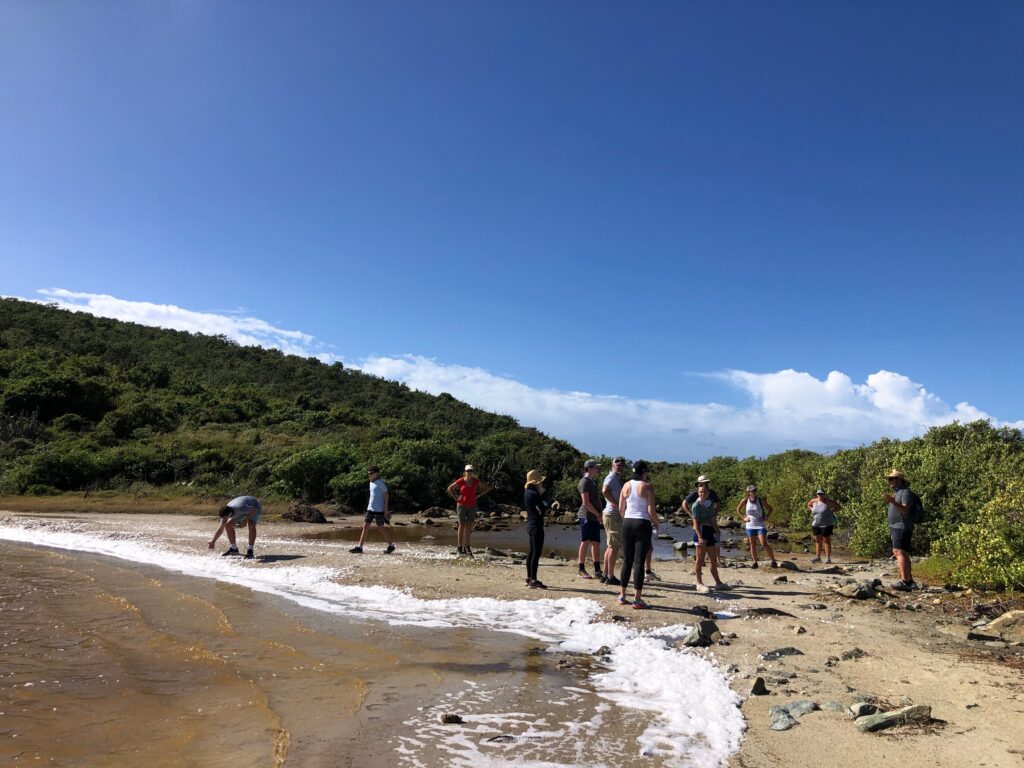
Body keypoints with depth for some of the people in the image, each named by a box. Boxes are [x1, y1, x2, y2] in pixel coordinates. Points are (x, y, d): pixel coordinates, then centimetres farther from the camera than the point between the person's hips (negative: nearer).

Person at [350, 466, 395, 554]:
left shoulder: (380, 483, -11)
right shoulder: (371, 483, 13)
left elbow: (386, 496, -12)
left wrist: (386, 509, -14)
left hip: (379, 510, -8)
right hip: (370, 509, 8)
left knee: (381, 527, 0)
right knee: (365, 526, 2)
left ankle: (391, 545, 15)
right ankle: (359, 547, 2)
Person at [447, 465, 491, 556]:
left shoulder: (476, 481, -2)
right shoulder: (460, 481, -7)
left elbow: (487, 487, 10)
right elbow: (450, 489, 4)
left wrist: (478, 495, 2)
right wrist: (455, 498, -4)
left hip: (472, 506, 2)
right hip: (461, 506, -2)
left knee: (469, 526, 2)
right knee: (462, 525, 3)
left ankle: (467, 547, 7)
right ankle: (460, 547, 9)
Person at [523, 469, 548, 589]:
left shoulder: (527, 492, 10)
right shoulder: (535, 494, -18)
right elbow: (541, 511, -16)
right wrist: (542, 494, -8)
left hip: (530, 525, 10)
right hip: (537, 526, -10)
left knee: (531, 551, 16)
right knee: (536, 553, -7)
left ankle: (529, 578, 25)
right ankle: (533, 581, -6)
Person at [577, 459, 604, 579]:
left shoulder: (594, 481, 18)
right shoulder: (584, 482, -11)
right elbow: (586, 502, -17)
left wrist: (601, 513, 9)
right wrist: (598, 514, -12)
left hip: (595, 517, 9)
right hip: (586, 516, -9)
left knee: (596, 543, 9)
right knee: (585, 542, -4)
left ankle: (597, 570, 15)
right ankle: (581, 570, 4)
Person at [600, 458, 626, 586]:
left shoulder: (617, 479, 19)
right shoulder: (611, 478, -13)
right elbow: (605, 491, -32)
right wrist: (617, 505, -25)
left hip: (615, 515, 10)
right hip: (613, 514, -10)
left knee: (610, 546, 14)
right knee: (614, 546, -7)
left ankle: (605, 575, 19)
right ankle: (610, 577, -4)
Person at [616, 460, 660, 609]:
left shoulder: (626, 485, 6)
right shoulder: (647, 487, -7)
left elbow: (621, 508, 9)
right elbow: (651, 511, -11)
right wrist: (656, 523, 6)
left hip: (627, 523, 4)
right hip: (642, 524, -4)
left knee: (627, 561, 12)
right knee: (639, 562, -1)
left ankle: (622, 596, 16)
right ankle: (637, 599, 1)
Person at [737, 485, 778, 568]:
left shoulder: (761, 500, -7)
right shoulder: (745, 501, -2)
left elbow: (770, 509, 5)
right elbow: (738, 510, 13)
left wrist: (765, 517, -6)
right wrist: (743, 517, 2)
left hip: (760, 525, -3)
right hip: (750, 526, 3)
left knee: (764, 544, -11)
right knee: (752, 545, 6)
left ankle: (773, 561, -1)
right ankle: (755, 562, 14)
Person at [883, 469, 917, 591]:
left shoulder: (905, 492, -9)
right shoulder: (896, 493, 21)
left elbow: (905, 510, -22)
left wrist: (892, 502, -37)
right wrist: (891, 529, 23)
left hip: (902, 527, -10)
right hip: (895, 527, 10)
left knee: (899, 552, -19)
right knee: (903, 554, 11)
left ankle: (904, 581, -25)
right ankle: (910, 581, 16)